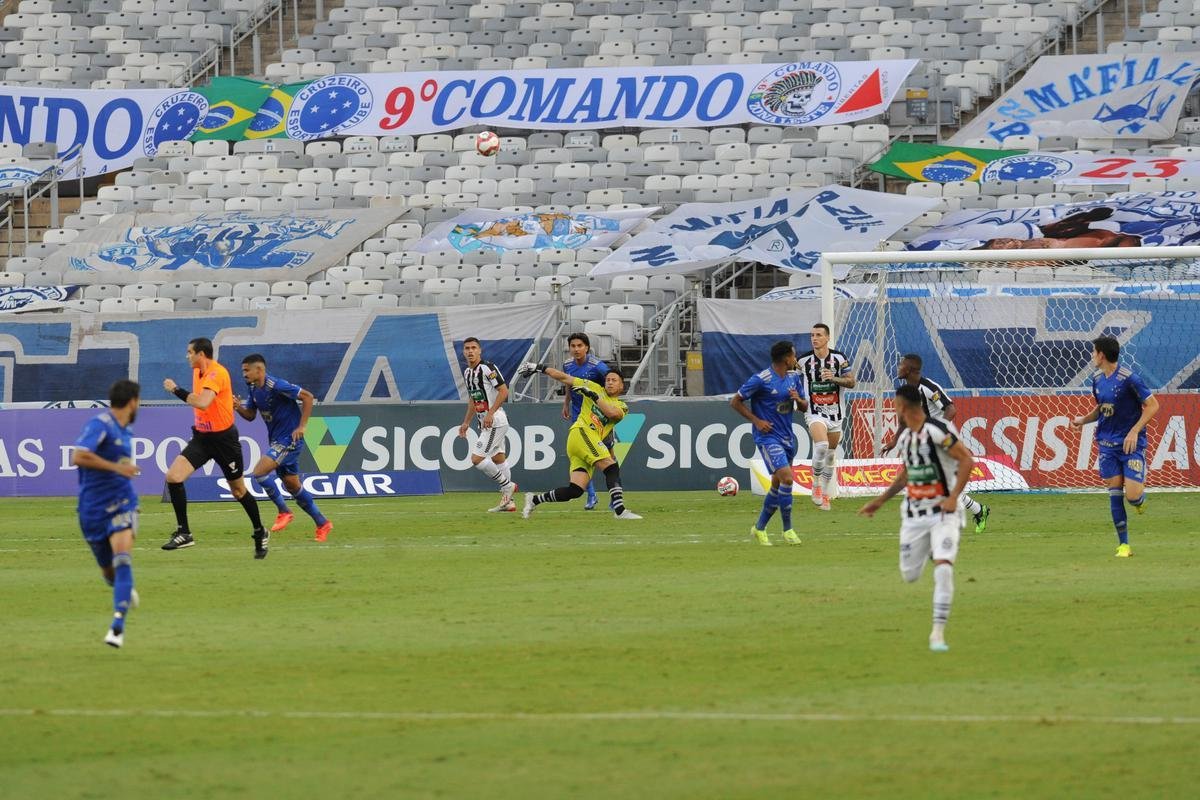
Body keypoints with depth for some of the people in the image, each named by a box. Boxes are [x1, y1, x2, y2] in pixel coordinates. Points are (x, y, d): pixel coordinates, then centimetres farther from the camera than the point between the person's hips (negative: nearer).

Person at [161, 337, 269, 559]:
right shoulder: (198, 372, 6)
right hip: (202, 437, 7)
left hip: (223, 438, -7)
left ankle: (260, 534, 29)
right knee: (173, 477, -12)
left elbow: (202, 403, -36)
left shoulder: (216, 374, -21)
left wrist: (176, 390, -28)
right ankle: (183, 533, -7)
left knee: (238, 491, 7)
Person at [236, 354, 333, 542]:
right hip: (277, 441, 9)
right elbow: (250, 415, 13)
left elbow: (307, 397, -18)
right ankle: (322, 524, 21)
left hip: (289, 440, -9)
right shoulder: (252, 388, 6)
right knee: (293, 486, 12)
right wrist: (239, 407, -8)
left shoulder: (275, 386, -20)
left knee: (259, 472, -19)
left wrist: (302, 426, -18)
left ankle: (284, 512, -6)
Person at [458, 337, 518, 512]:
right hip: (484, 423, 10)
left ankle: (507, 485, 0)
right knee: (498, 459, 11)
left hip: (495, 421, -10)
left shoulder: (487, 368, -13)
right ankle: (508, 501, 16)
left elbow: (504, 391, -20)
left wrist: (490, 413, -24)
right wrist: (466, 422, 25)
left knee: (477, 458, -15)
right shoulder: (467, 373, 14)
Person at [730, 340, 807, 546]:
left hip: (787, 437, 8)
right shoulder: (760, 380, -13)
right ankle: (787, 529, -11)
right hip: (768, 437, -8)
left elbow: (804, 407, 16)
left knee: (777, 484, 12)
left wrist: (798, 399, -8)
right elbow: (735, 401, -6)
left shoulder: (794, 377, 8)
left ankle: (760, 528, 27)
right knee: (786, 477, -20)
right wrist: (756, 421, -13)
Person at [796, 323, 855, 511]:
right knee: (821, 446, -27)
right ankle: (816, 484, -6)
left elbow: (851, 382, -7)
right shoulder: (804, 360, -5)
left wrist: (834, 378, -23)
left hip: (835, 412, 2)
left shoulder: (839, 358, -5)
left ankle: (825, 494, 26)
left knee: (831, 454, 11)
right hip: (815, 412, -2)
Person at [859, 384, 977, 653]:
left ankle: (938, 632, -17)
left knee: (943, 568, -21)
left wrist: (953, 497, -23)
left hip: (943, 512, -7)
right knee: (909, 574, 7)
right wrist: (881, 500, 24)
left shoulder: (937, 431, -16)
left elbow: (967, 460, -18)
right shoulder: (905, 437, 9)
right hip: (914, 514, 7)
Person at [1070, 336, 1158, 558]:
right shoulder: (1097, 379, 7)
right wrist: (1083, 420, 3)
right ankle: (1123, 545, 6)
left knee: (1132, 495, -13)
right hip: (1107, 443, 6)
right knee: (1115, 493, 0)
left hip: (1131, 443, -6)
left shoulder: (1128, 378, -15)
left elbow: (1152, 405, -12)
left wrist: (1134, 431, -18)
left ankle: (1140, 498, 25)